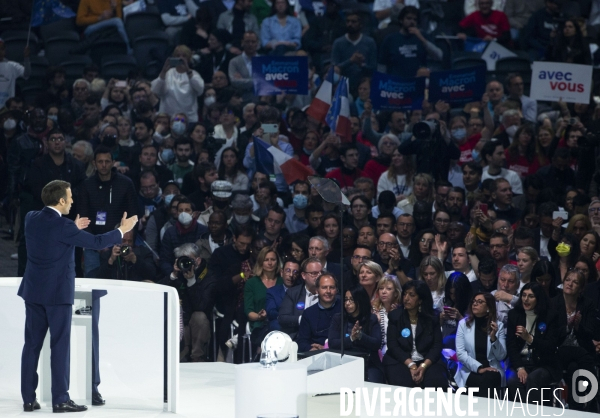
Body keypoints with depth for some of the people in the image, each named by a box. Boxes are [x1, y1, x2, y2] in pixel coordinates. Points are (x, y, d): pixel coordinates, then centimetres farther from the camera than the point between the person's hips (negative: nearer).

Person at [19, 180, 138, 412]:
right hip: (58, 292, -6)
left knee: (32, 344, 8)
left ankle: (28, 398, 9)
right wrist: (123, 230, 5)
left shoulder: (31, 219, 3)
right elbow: (97, 243, -9)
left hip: (33, 291, 6)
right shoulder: (63, 227, -17)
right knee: (60, 345, -1)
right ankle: (60, 400, -1)